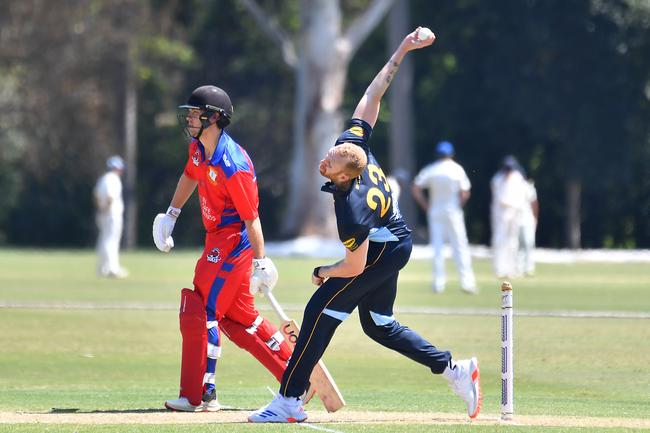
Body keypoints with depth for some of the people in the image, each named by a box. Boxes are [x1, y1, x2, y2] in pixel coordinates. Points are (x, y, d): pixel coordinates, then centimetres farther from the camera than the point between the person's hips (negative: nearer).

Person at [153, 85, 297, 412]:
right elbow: (190, 176, 24)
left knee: (201, 311, -10)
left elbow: (251, 217, -22)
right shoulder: (198, 148, 2)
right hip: (217, 238, 10)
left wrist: (260, 263, -20)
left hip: (233, 240, -10)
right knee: (238, 316, 14)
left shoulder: (233, 166, -26)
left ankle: (198, 395, -5)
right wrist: (171, 214, 29)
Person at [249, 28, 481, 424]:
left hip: (384, 250, -10)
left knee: (322, 309, -13)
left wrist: (323, 273, -7)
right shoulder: (354, 144, -20)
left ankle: (289, 401, -13)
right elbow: (374, 94, -14)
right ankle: (455, 370, 19)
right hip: (398, 243, 10)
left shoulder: (351, 212, -37)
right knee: (378, 323, 18)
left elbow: (355, 267, -26)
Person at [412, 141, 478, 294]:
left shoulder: (430, 170, -1)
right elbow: (465, 194, -10)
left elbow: (415, 189, -5)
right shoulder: (457, 169, -6)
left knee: (437, 248, 6)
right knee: (460, 247, 1)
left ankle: (438, 283, 2)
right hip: (453, 212, -2)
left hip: (435, 212, 2)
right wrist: (459, 205, 7)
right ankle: (466, 282, -4)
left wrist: (426, 206, 2)